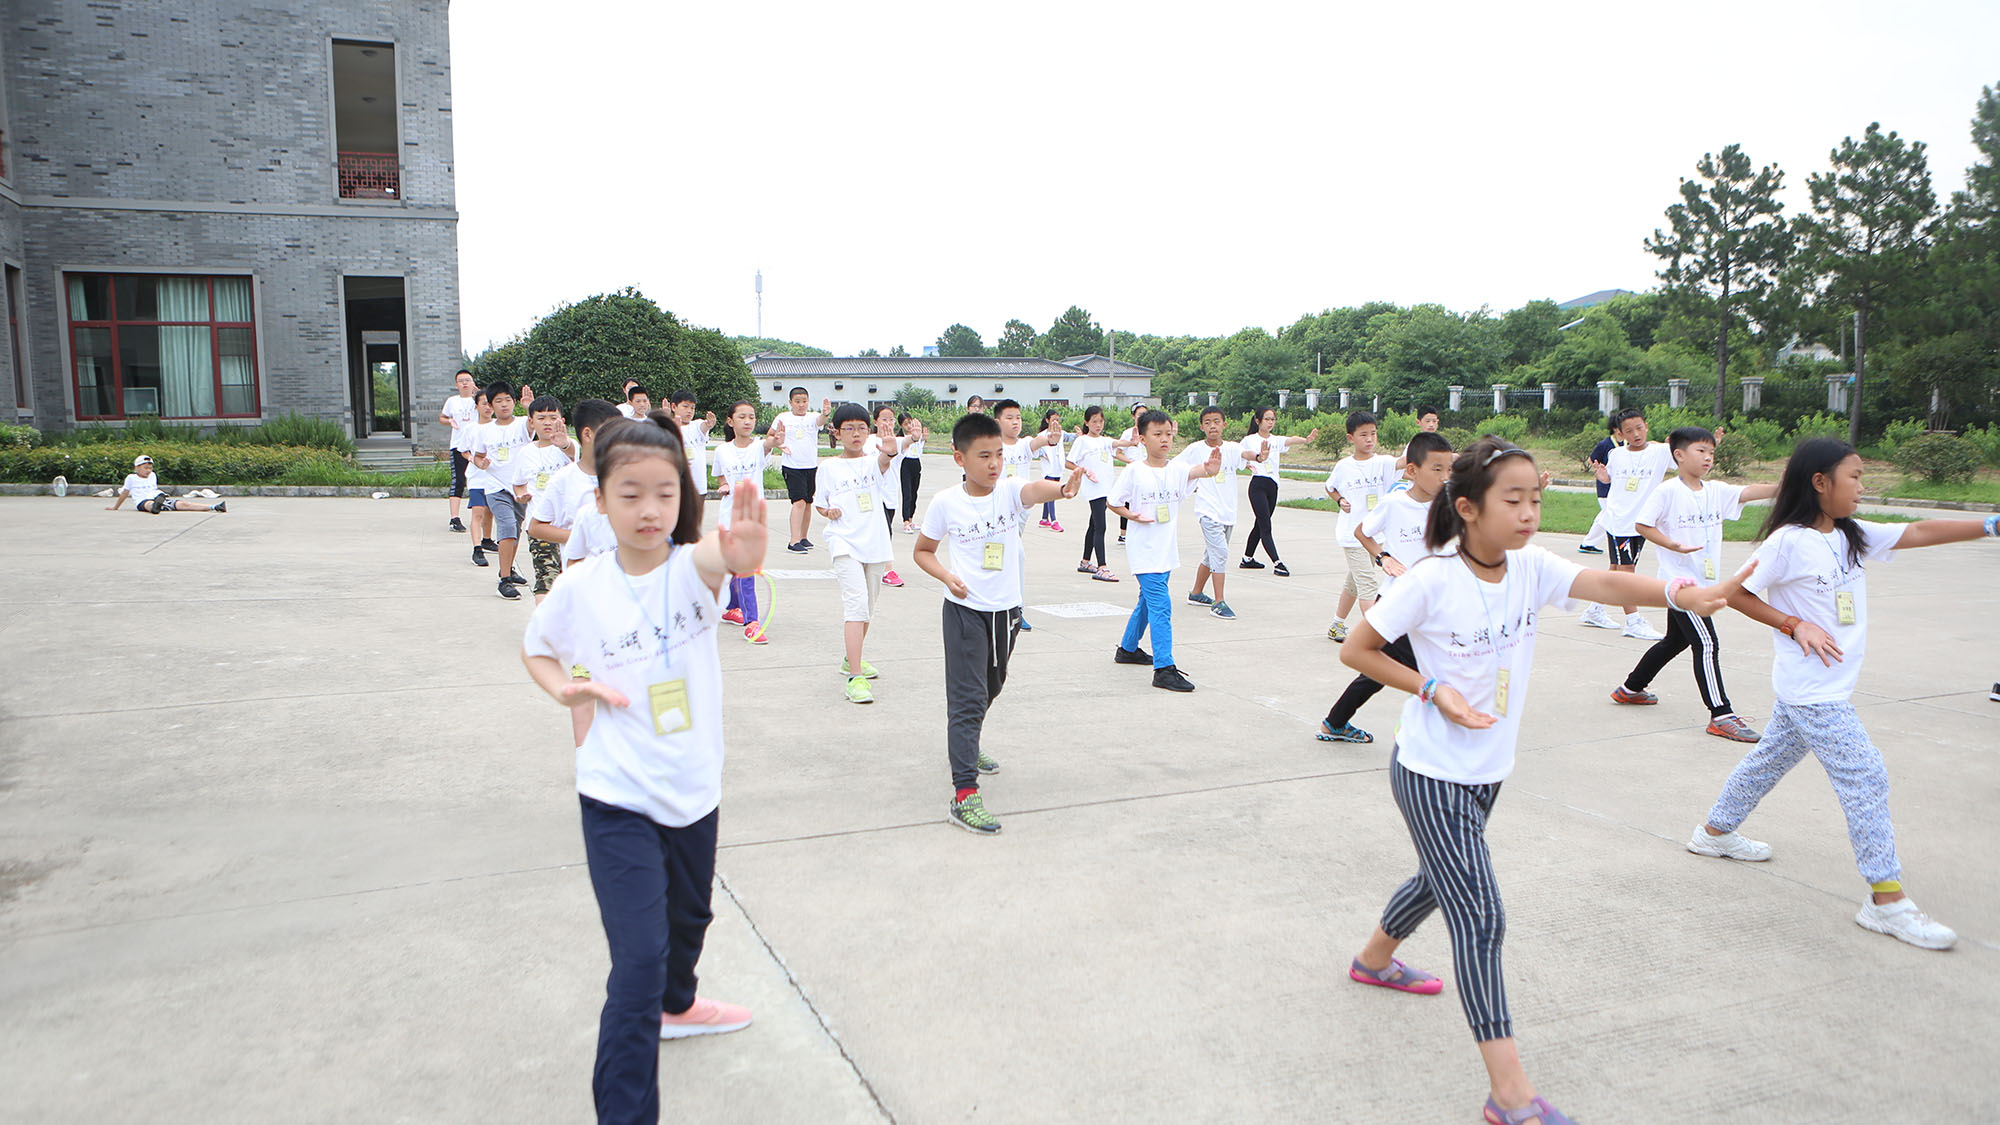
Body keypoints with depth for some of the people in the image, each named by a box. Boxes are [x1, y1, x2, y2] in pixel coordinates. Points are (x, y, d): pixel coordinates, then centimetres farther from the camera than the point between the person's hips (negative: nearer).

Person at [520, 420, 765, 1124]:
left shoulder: (692, 567, -14)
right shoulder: (581, 587, -12)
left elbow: (717, 554, -40)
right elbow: (535, 648, 8)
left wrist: (742, 551, -64)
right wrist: (564, 689, -13)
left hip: (695, 789, 3)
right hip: (618, 801, -3)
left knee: (689, 918, 28)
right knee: (639, 957, -13)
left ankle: (674, 1005, 58)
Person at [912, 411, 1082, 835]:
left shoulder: (1010, 490, -9)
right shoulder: (946, 503, -10)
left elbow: (1035, 489, -33)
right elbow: (923, 551, 3)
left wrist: (1064, 488, -56)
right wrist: (947, 577, -16)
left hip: (1006, 609, 4)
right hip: (965, 611, -4)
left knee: (991, 688, 24)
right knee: (967, 697, -11)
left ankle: (964, 746, 51)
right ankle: (964, 795, -12)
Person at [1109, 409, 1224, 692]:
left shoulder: (1176, 469, 1)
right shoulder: (1134, 471, -8)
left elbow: (1194, 471, -20)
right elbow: (1113, 502, -1)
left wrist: (1210, 469, -42)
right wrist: (1131, 515, -18)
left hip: (1166, 550, 6)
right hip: (1144, 550, -6)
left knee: (1148, 601, 21)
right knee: (1161, 605, -13)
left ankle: (1127, 648, 41)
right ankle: (1164, 668, -14)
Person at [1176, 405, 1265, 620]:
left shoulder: (1232, 448, 1)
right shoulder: (1195, 449, -4)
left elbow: (1246, 456, -20)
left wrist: (1260, 456, -41)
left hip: (1228, 511, 5)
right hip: (1208, 511, -5)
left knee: (1212, 555, 16)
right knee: (1220, 552, -16)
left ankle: (1196, 594, 34)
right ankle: (1218, 603, -13)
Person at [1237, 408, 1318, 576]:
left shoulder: (1277, 440, 10)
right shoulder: (1249, 440, 2)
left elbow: (1290, 441, -11)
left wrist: (1306, 439, -33)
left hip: (1272, 486, 5)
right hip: (1258, 485, -5)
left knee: (1260, 524, 14)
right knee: (1265, 527, -12)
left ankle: (1247, 559, 28)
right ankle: (1277, 564, -16)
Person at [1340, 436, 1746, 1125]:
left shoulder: (1531, 567, -5)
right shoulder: (1431, 581, -20)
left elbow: (1603, 584, -22)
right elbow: (1356, 649, -12)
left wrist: (1682, 595, -40)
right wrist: (1432, 688, -22)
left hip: (1488, 770, 7)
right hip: (1430, 775, -7)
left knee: (1443, 878, 27)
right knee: (1481, 916, -9)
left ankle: (1376, 957, 55)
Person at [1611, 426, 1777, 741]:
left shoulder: (1716, 491, 7)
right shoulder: (1668, 491, -10)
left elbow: (1747, 492, -6)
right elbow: (1642, 523, -10)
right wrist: (1674, 545, -20)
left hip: (1703, 583, 8)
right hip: (1679, 580, -8)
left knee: (1675, 641, 20)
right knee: (1706, 644, -12)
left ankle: (1630, 688, 36)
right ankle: (1721, 715, -10)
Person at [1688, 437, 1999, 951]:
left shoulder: (1854, 537, 7)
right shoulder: (1787, 542, -15)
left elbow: (1919, 533, -1)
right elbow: (1736, 593, -10)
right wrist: (1796, 625, -15)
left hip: (1829, 687, 8)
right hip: (1811, 690, -8)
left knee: (1769, 760, 20)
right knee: (1865, 778, -8)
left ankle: (1716, 833, 37)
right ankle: (1886, 899, -2)